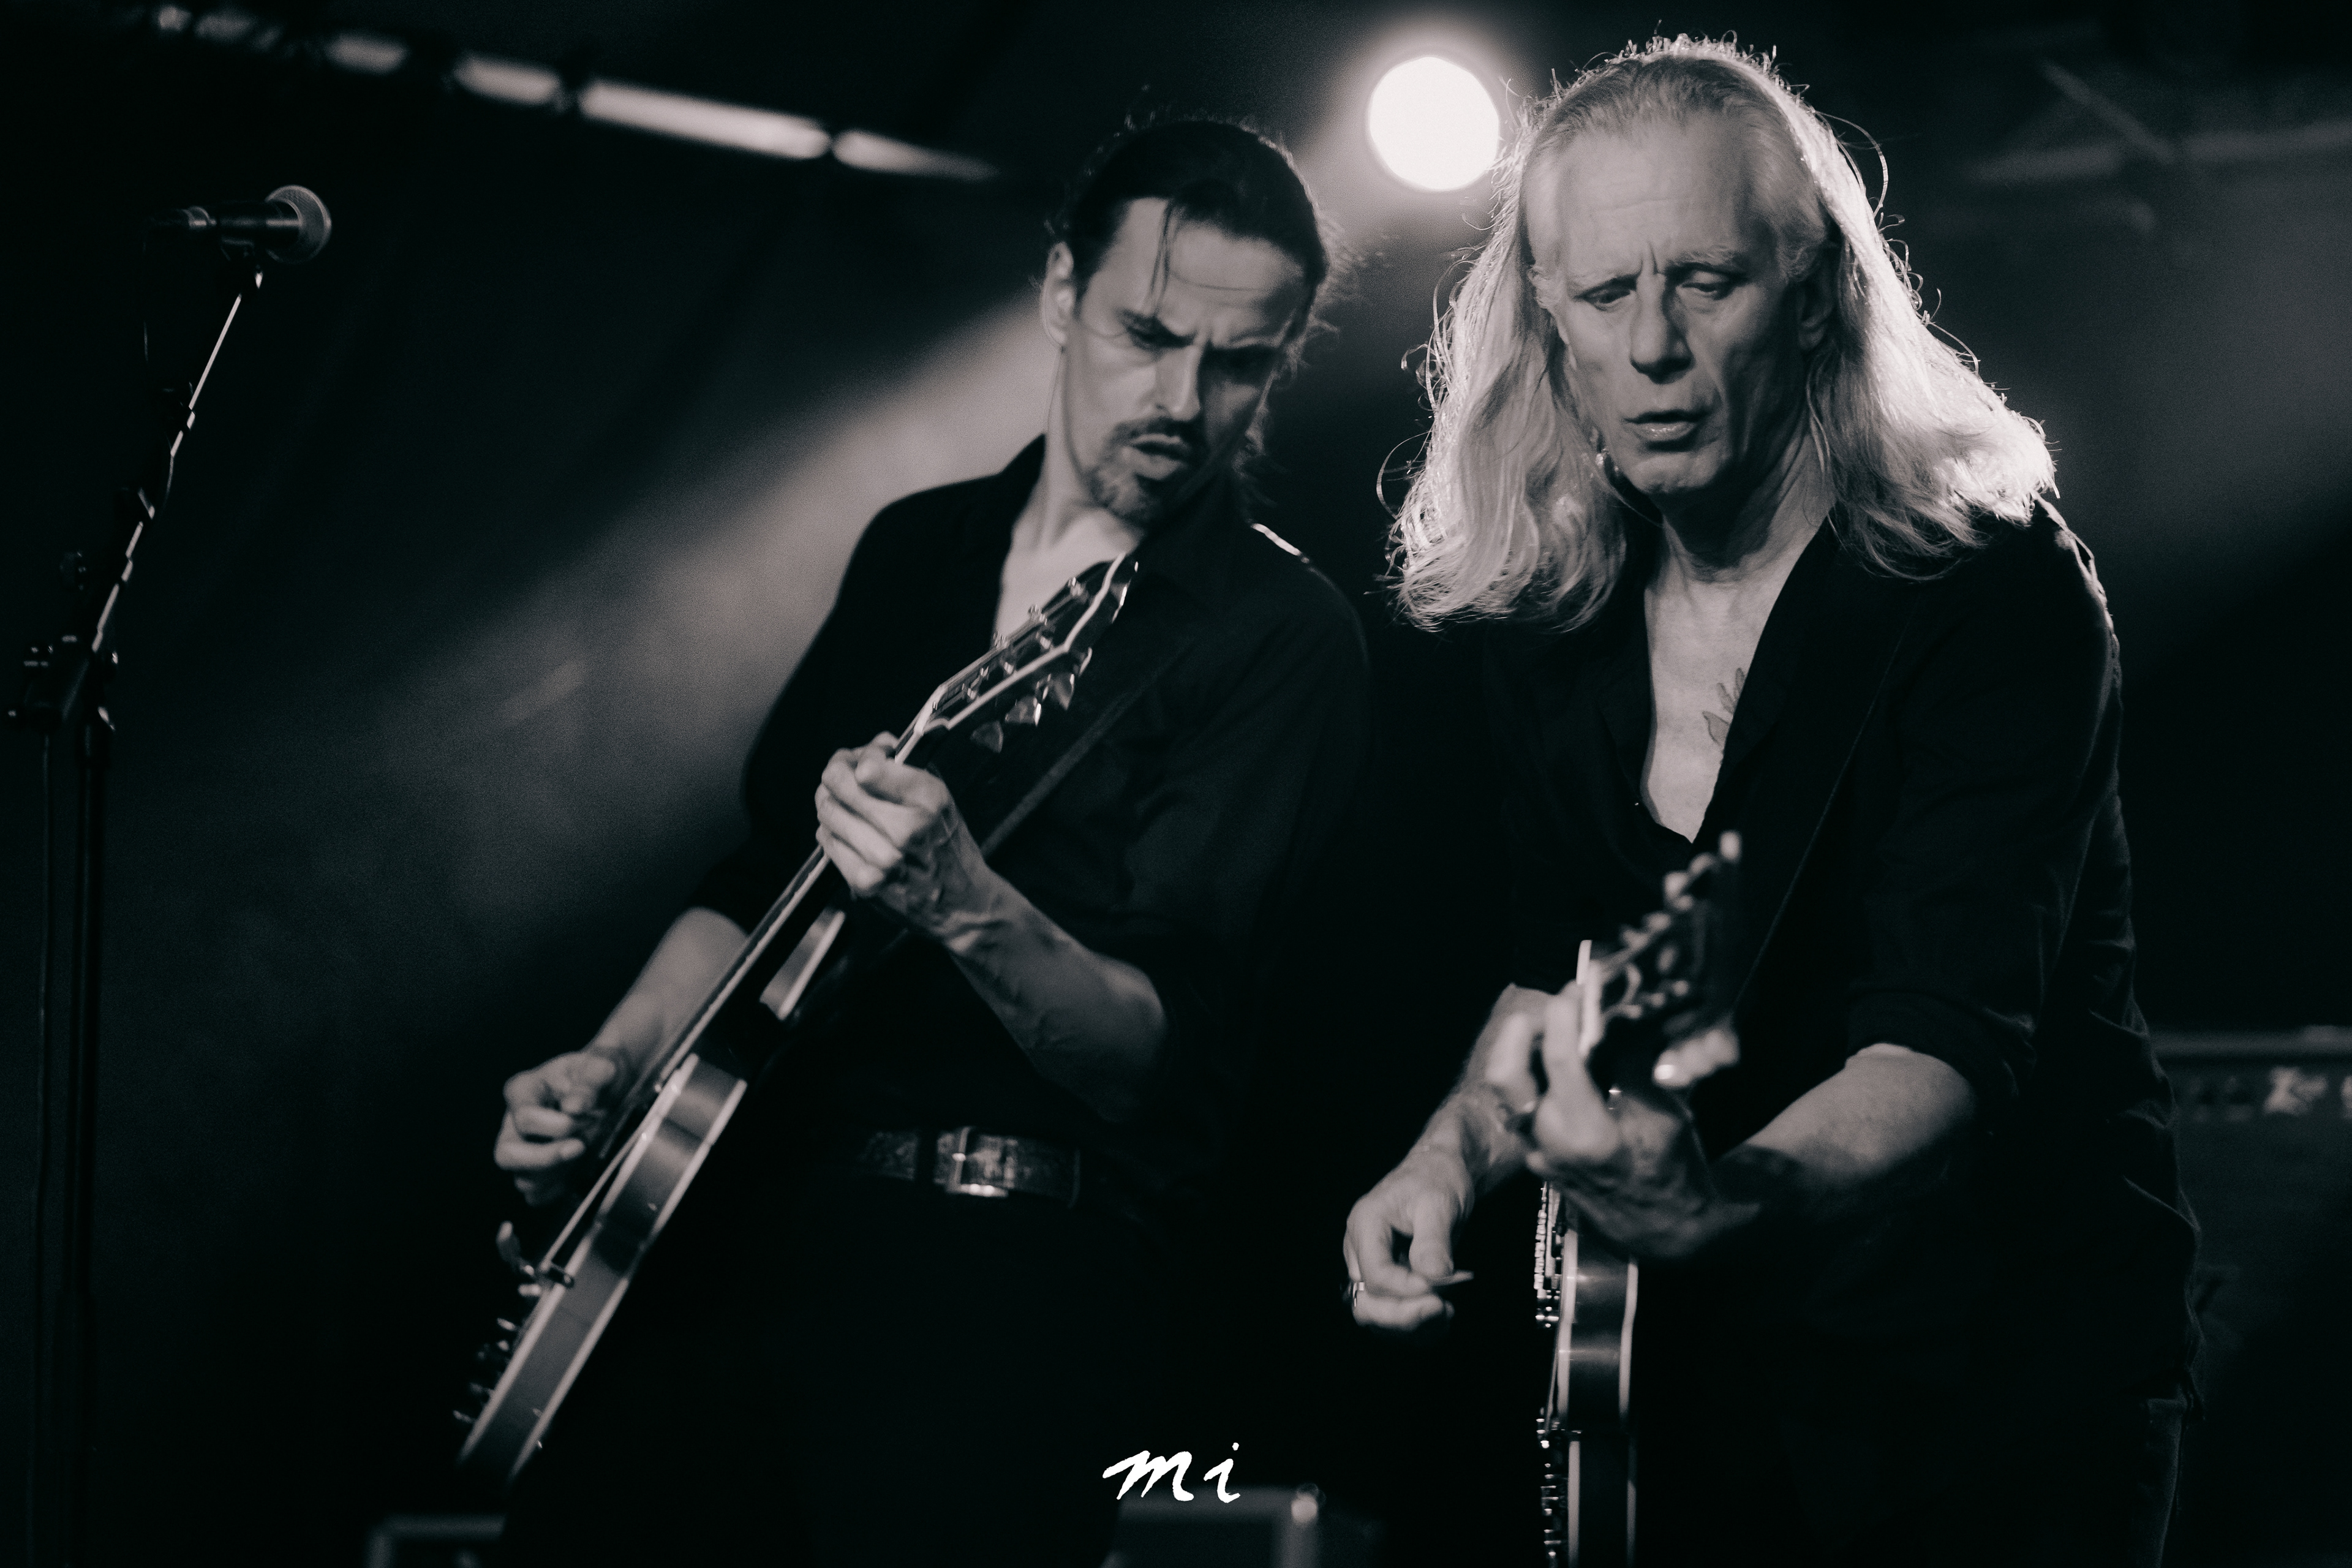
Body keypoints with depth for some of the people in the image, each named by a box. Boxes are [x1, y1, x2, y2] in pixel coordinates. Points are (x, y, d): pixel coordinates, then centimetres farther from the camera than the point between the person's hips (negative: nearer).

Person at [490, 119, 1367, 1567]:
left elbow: (1160, 1051, -14)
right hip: (748, 1204, 5)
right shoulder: (919, 548, 16)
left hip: (1011, 1283, -5)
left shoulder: (1280, 633, -5)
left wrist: (968, 911, -30)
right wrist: (614, 1065, 10)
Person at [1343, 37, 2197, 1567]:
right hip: (1718, 1374, 5)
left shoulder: (1999, 595, -19)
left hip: (2009, 1369, -5)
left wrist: (1720, 1200, -49)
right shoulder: (1552, 611, 0)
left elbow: (1954, 1040, -31)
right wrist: (1453, 1156, -7)